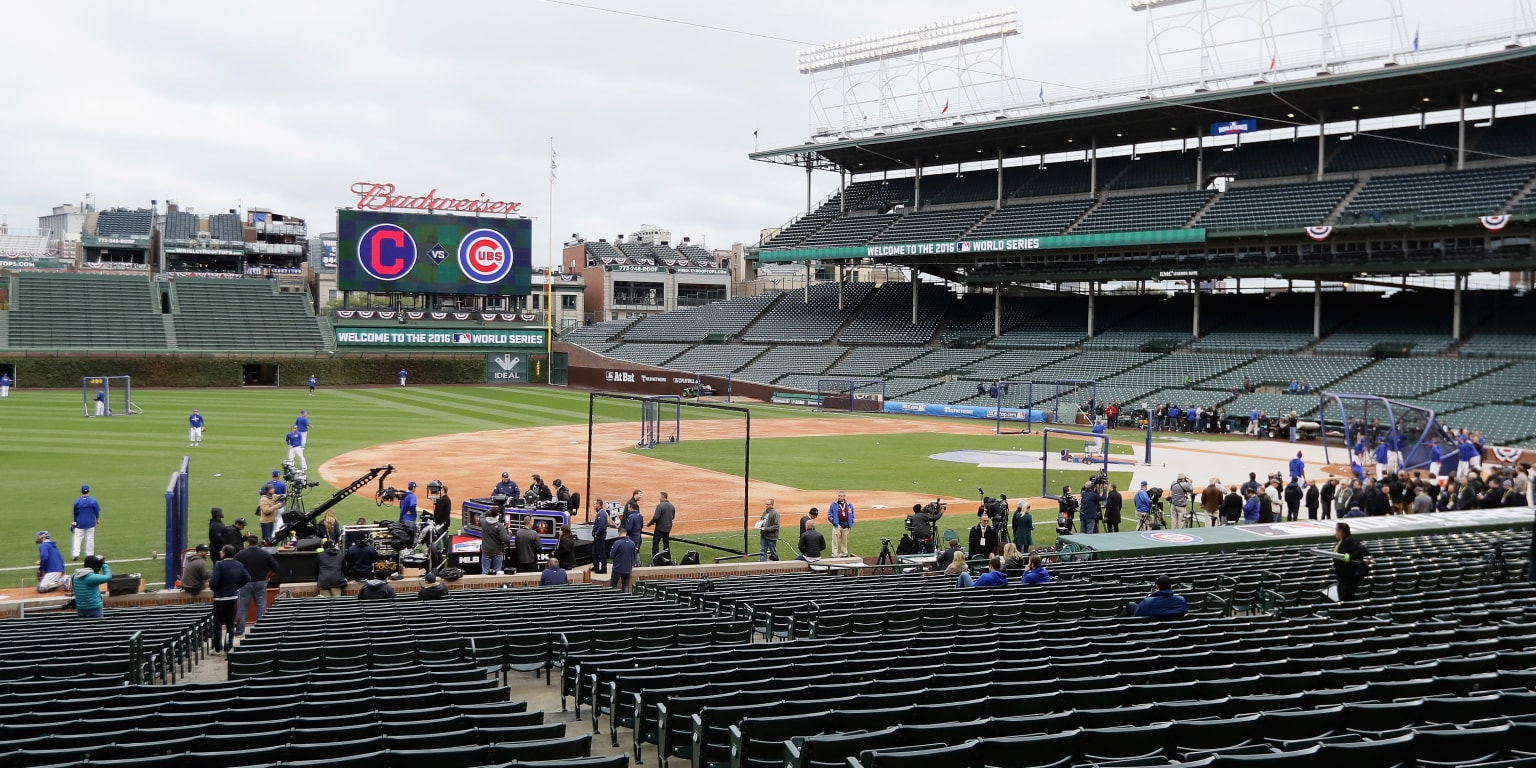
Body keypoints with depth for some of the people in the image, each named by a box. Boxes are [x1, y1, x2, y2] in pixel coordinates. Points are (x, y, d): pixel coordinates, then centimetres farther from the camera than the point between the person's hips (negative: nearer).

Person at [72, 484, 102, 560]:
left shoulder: (77, 501, -9)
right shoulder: (93, 501, -9)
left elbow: (75, 513, 3)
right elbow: (97, 511, 2)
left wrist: (75, 522, 19)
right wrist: (97, 519, 21)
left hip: (79, 523, -1)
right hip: (90, 523, 1)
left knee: (77, 538, 4)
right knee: (90, 539, 9)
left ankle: (75, 554, -6)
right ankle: (89, 555, 13)